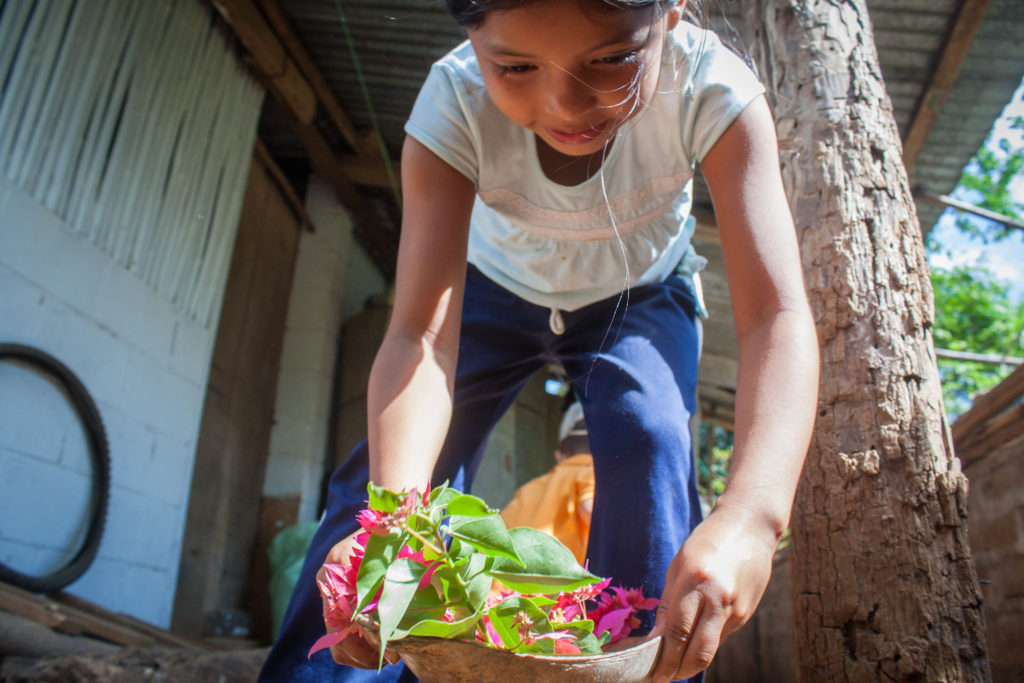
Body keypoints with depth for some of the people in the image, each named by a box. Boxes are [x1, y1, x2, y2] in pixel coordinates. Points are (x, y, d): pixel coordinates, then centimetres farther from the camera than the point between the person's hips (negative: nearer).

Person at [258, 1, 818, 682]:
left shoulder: (711, 88, -34)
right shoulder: (455, 100, -33)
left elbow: (778, 316, -42)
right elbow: (421, 334, -39)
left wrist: (752, 513, -60)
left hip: (638, 297, 0)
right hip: (497, 291, 1)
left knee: (649, 445, -27)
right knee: (387, 466, -13)